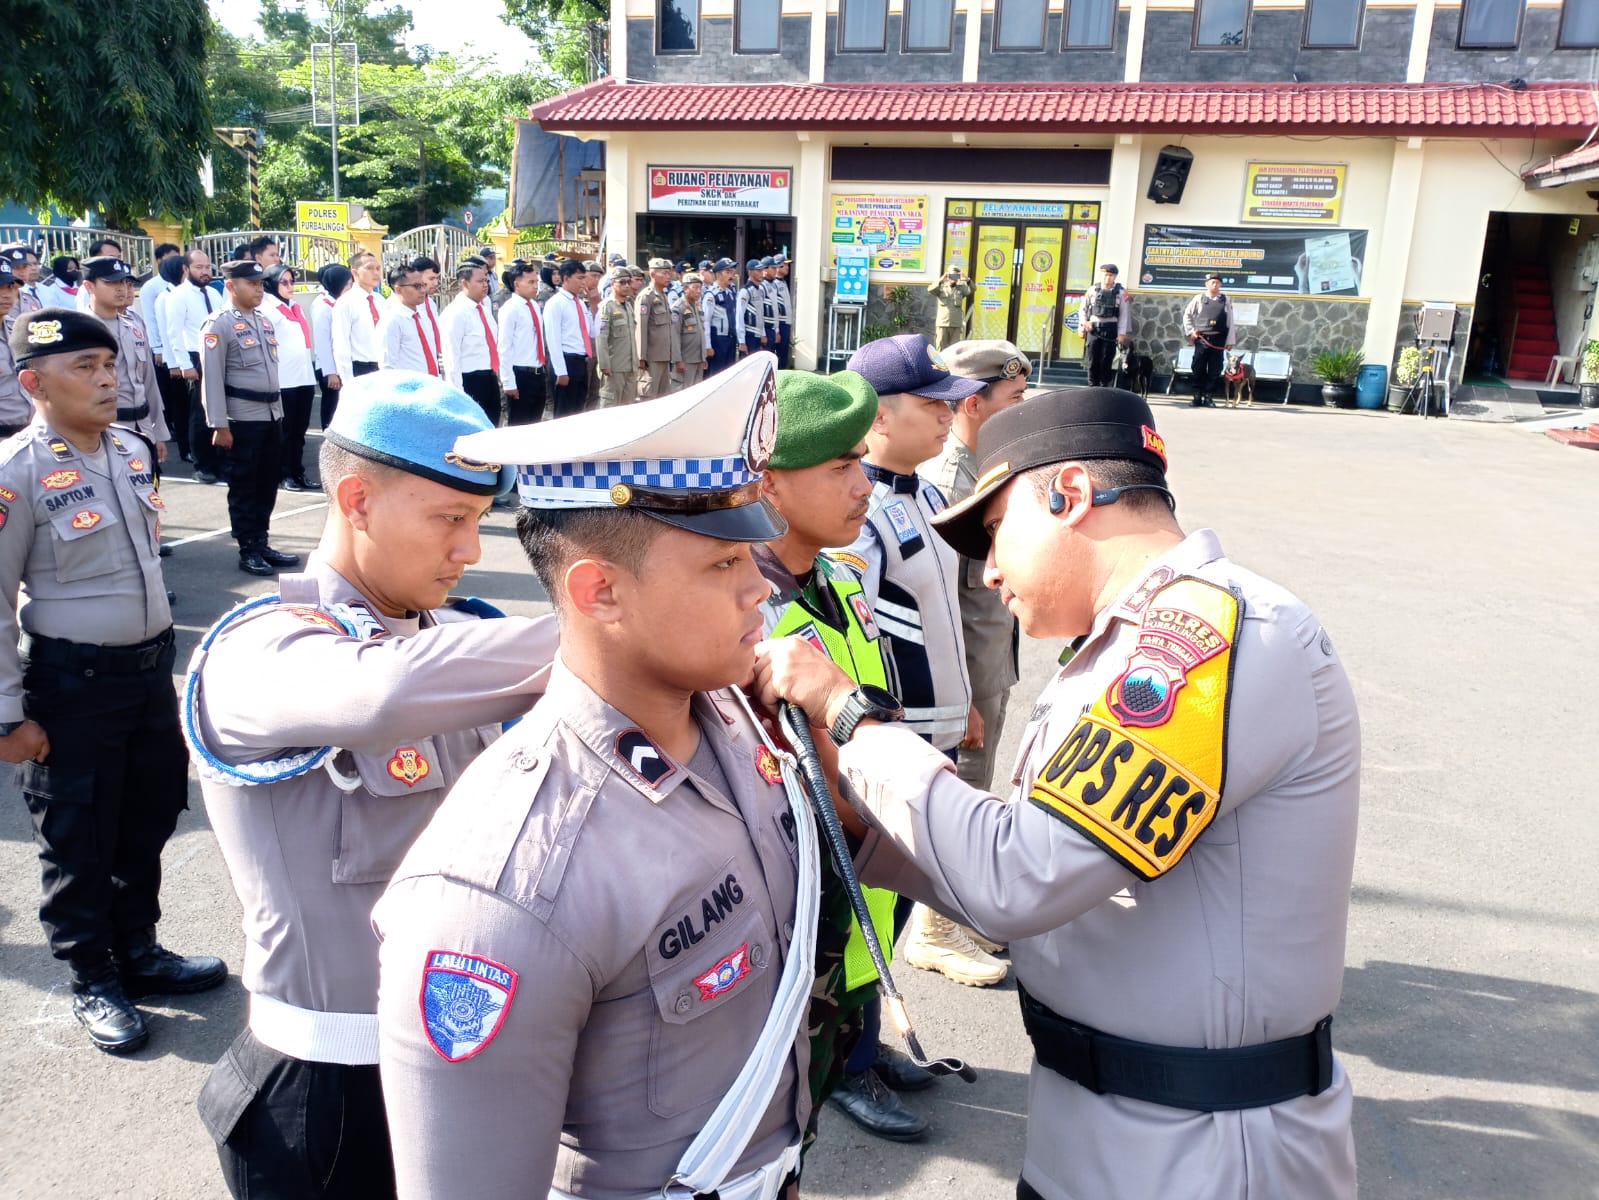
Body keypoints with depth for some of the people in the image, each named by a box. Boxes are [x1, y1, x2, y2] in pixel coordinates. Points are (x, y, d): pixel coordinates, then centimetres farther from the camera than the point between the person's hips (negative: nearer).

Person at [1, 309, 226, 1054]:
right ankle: (93, 980, 30)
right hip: (72, 684, -6)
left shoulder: (133, 451, 2)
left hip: (151, 666, 7)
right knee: (78, 839, 10)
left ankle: (138, 950, 40)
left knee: (151, 817, 19)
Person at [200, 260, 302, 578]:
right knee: (243, 486, 3)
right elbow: (212, 378, -12)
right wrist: (219, 425, -16)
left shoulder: (263, 321, 13)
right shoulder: (219, 324, -10)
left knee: (268, 483, 12)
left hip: (272, 414, 7)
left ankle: (261, 544, 23)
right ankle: (248, 551, 11)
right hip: (242, 418, -7)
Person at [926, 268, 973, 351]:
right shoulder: (941, 287, 7)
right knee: (941, 348, 1)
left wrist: (967, 281, -26)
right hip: (942, 323, -1)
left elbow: (971, 290, -5)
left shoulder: (961, 288, 12)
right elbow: (930, 290, -12)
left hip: (956, 325, 1)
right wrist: (940, 280, -29)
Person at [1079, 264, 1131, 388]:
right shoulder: (1092, 290, 6)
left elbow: (1124, 314, -3)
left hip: (1110, 330, -2)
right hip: (1093, 329, 2)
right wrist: (1083, 322, -2)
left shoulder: (1121, 292, 1)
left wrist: (1122, 333, -9)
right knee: (1093, 360, 3)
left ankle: (1104, 386, 8)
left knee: (1107, 361, 1)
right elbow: (1083, 309, 12)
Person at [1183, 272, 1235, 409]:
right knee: (1199, 369, 1)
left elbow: (1230, 321, 3)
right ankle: (1197, 397, 7)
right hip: (1201, 339, 0)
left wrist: (1229, 341, -1)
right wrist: (1190, 331, 4)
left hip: (1218, 340, 0)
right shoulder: (1199, 299, 4)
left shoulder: (1226, 300, 4)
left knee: (1215, 370, 1)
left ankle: (1209, 397, 7)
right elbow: (1187, 315, 13)